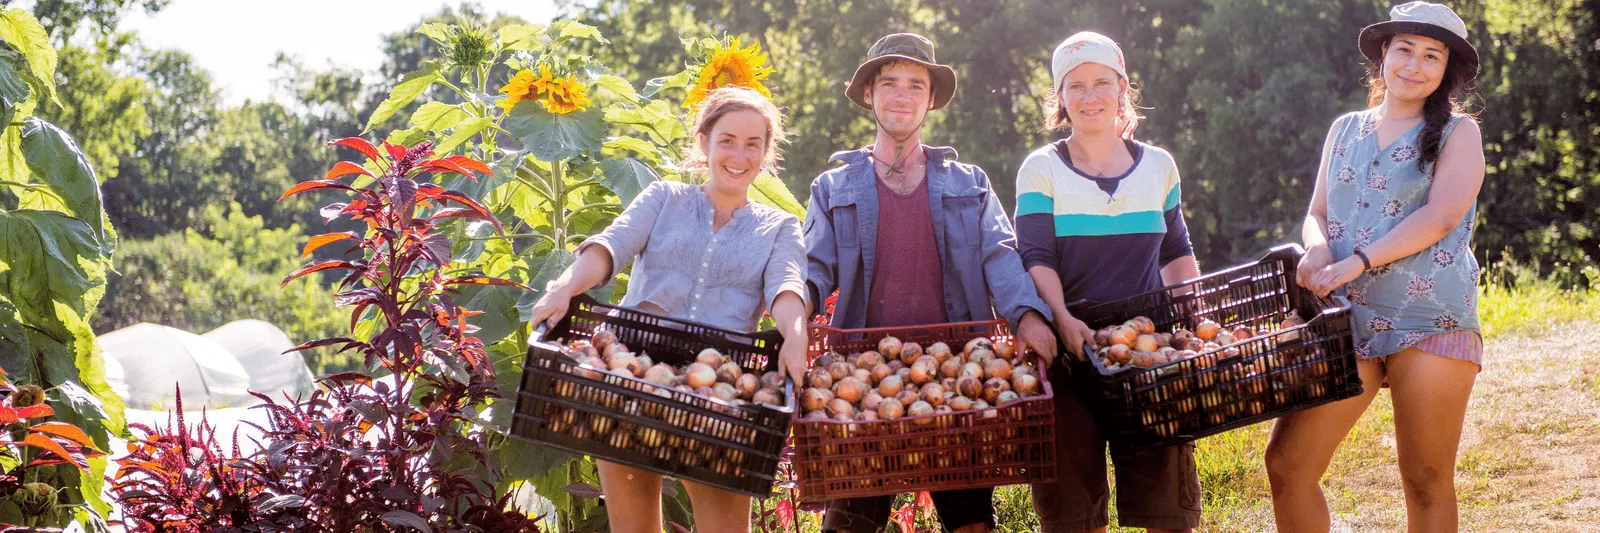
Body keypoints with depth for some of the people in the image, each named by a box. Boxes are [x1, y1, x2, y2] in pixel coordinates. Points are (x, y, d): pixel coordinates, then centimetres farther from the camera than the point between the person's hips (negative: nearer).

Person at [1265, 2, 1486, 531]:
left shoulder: (1457, 133, 5)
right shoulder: (1345, 130, 17)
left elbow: (1440, 217, -10)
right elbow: (1316, 213, 16)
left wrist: (1357, 262, -19)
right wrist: (1318, 248, -8)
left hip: (1429, 322, -4)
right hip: (1346, 320, 4)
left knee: (1426, 480, -1)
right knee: (1287, 463, -5)